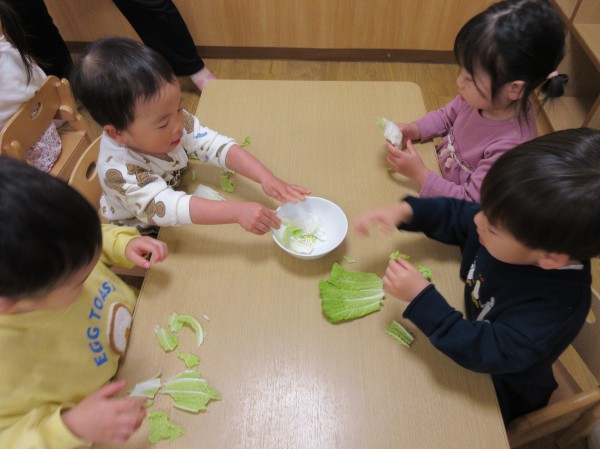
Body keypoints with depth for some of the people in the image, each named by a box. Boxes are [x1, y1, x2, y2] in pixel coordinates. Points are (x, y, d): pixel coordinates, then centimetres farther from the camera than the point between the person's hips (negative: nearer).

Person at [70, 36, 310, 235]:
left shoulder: (175, 121, -24)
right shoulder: (118, 170, -39)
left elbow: (218, 146, -27)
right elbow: (166, 208, -49)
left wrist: (264, 176, -42)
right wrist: (237, 212, -58)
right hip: (140, 238, -6)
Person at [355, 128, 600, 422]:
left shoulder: (559, 303, -39)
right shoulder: (514, 227, -22)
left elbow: (486, 353, -37)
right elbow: (455, 215, -6)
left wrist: (421, 298, -40)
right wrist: (405, 210, -22)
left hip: (498, 390, -5)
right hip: (473, 329, 5)